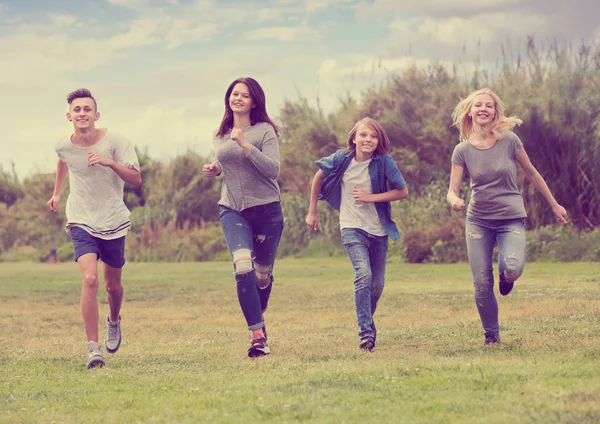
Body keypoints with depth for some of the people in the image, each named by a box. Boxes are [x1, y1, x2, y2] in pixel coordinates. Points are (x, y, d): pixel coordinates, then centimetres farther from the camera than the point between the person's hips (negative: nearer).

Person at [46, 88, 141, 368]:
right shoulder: (64, 146, -4)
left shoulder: (114, 141, -13)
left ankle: (114, 321, 49)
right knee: (90, 279, -20)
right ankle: (93, 348, -18)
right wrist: (56, 193, 27)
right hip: (81, 222, 0)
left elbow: (136, 179, -18)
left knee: (113, 285, 14)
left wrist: (110, 163, -32)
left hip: (113, 222, 0)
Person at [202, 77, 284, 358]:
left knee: (263, 272, 9)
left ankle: (259, 318, 38)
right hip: (232, 210, 2)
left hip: (266, 209, -2)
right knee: (242, 267, -19)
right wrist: (215, 169, 8)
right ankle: (257, 334, -20)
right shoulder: (221, 135, 11)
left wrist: (245, 144, -23)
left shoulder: (265, 131, -5)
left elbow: (273, 169, -17)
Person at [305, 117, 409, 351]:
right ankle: (366, 332, -18)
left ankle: (367, 321, 37)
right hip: (352, 227, -2)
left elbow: (403, 191, -8)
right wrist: (312, 211, 12)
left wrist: (370, 197, -18)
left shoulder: (384, 162, -11)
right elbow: (319, 178, 8)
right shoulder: (341, 160, -8)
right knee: (363, 275, -22)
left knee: (377, 284, 9)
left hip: (378, 229, 2)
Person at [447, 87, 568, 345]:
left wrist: (554, 205, 12)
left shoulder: (509, 140, -7)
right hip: (478, 221, 1)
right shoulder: (463, 150, -4)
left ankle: (505, 273, 11)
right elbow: (452, 191, -5)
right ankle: (491, 336, 18)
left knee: (513, 268, -28)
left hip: (511, 219, -1)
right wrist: (454, 201, -30)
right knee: (482, 284, -3)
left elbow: (531, 173, 6)